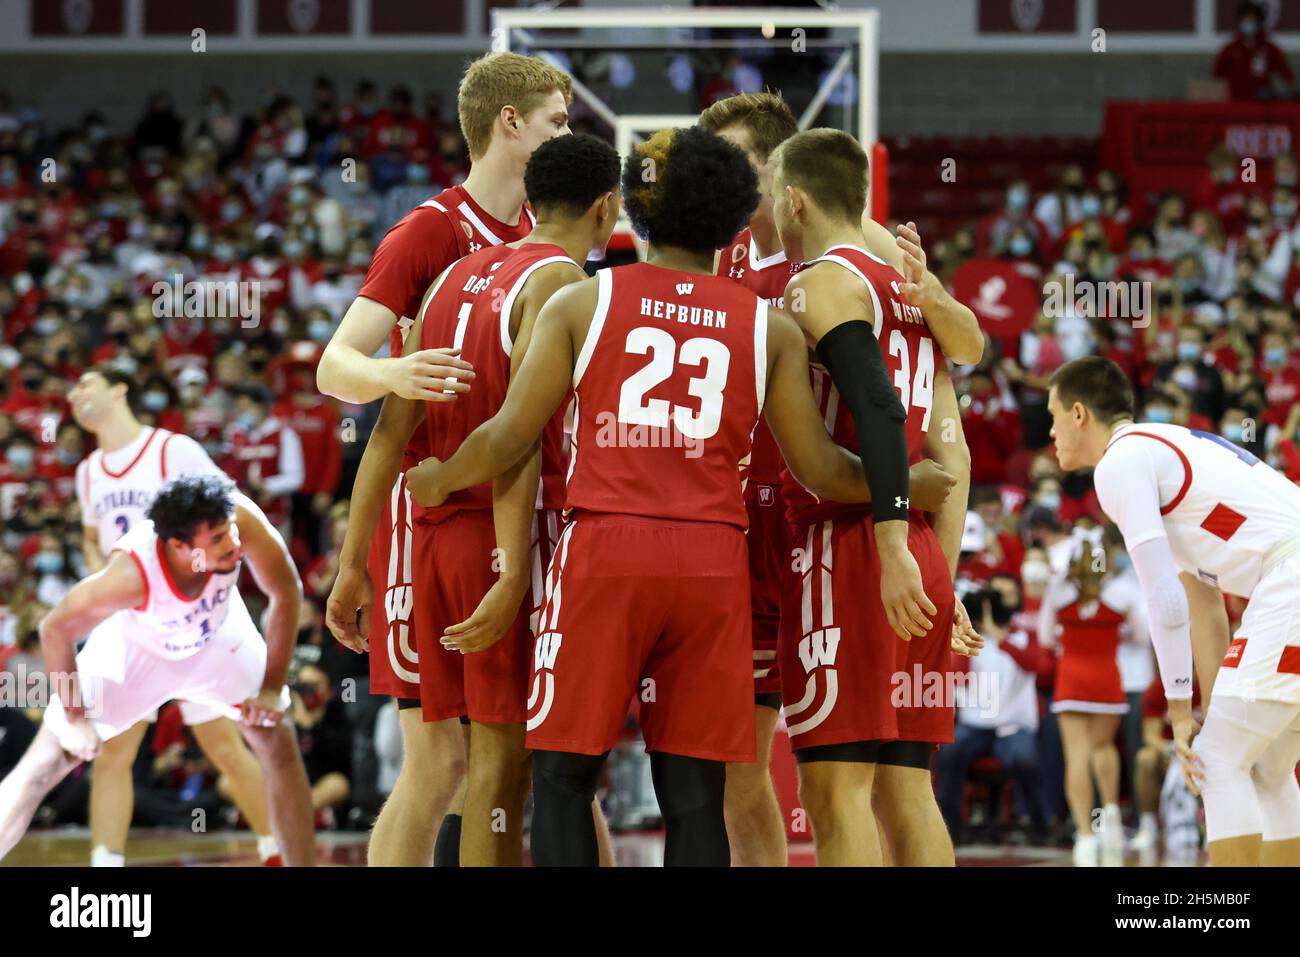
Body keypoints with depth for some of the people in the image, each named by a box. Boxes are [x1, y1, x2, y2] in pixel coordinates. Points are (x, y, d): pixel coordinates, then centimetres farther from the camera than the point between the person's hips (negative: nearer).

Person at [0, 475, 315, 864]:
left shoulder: (240, 519, -38)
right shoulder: (133, 572, -44)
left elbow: (286, 592, -19)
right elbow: (55, 630, -27)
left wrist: (272, 688, -14)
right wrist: (75, 720, -19)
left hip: (217, 635, 3)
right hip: (133, 646, -3)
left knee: (280, 747, 0)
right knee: (42, 769, -8)